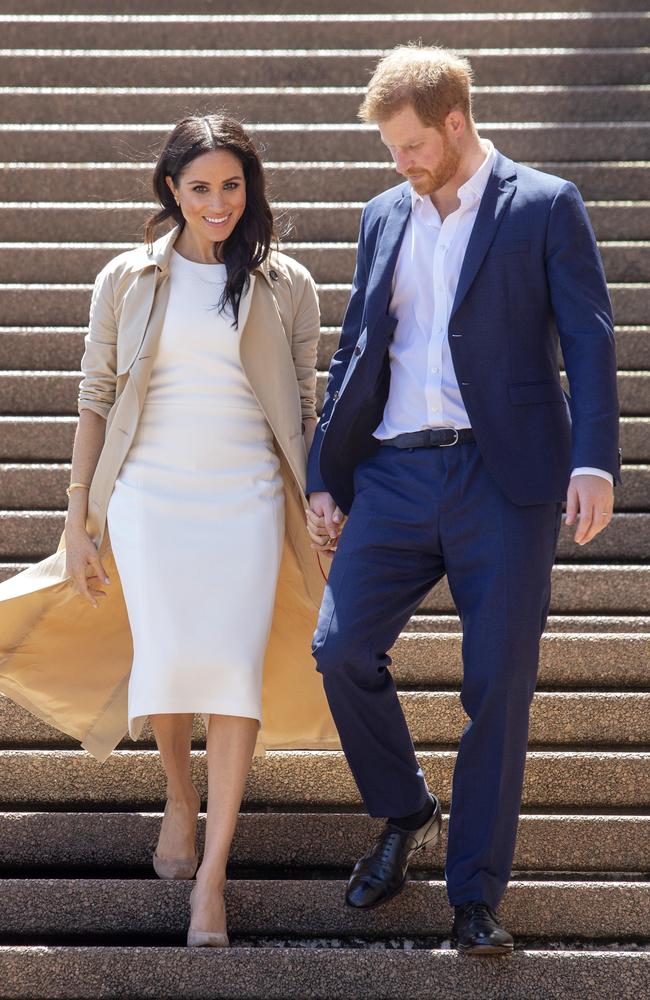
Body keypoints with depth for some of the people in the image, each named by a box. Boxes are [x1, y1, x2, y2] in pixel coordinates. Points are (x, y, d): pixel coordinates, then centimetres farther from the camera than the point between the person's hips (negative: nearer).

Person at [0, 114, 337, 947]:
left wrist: (318, 515, 6)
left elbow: (304, 408, 8)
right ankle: (180, 795, 26)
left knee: (236, 666, -9)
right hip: (149, 495, 0)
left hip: (248, 501, 0)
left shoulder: (286, 287, 4)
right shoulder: (128, 280, 5)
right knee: (166, 659, -6)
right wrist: (77, 519, 5)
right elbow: (95, 399, 7)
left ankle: (211, 876, -6)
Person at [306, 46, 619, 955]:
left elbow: (588, 338, -4)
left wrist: (593, 460, -17)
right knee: (341, 649, -5)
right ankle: (405, 814, 20)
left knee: (499, 687, -2)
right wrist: (325, 477, 14)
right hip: (397, 473, 4)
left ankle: (476, 894, 8)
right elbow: (357, 353, 19)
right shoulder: (384, 218, 16)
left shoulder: (544, 206, 1)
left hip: (503, 476, -4)